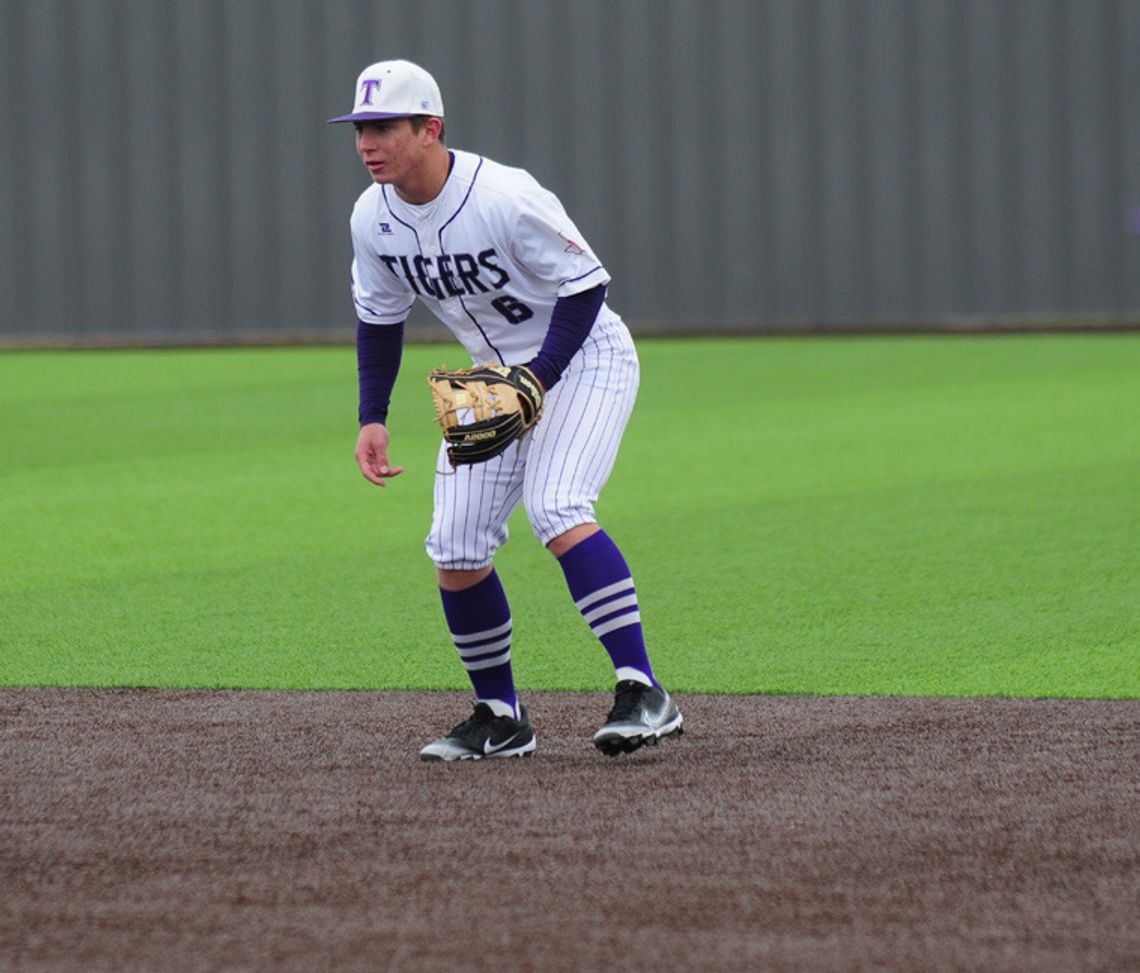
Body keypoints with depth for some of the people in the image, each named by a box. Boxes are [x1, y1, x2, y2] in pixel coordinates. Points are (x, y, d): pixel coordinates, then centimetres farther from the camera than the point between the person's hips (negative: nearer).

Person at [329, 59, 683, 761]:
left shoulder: (507, 199, -28)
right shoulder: (373, 219, -7)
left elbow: (584, 288, -20)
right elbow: (380, 320, 9)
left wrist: (535, 382, -29)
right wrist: (373, 419, 1)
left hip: (583, 358, -7)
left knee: (556, 508, -28)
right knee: (456, 551, -2)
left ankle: (644, 694, -30)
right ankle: (501, 718, 15)